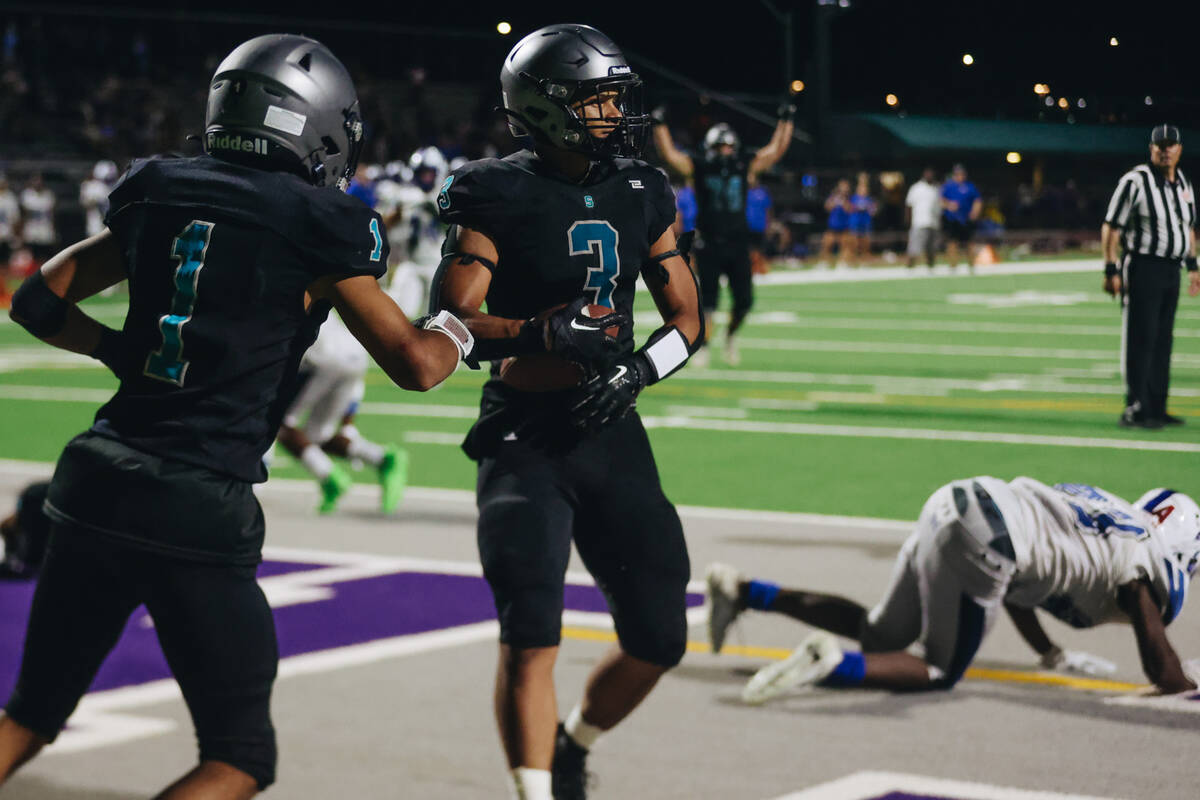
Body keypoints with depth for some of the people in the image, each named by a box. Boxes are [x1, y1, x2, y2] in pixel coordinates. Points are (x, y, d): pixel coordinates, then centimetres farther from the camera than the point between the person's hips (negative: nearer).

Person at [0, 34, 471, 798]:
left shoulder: (157, 194, 10)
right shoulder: (317, 226, -4)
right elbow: (415, 364, 1)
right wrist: (457, 329, 21)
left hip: (96, 481, 5)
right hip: (200, 509, -5)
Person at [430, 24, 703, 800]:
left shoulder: (642, 195, 6)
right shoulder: (499, 198, -9)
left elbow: (688, 316, 10)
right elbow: (451, 321, -14)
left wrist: (639, 369, -10)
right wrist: (542, 333, -30)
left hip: (611, 431, 5)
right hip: (525, 435, -5)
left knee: (658, 640, 8)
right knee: (531, 633, -14)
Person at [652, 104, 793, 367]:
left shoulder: (745, 166, 7)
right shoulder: (699, 168, -1)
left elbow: (776, 149, 10)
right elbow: (669, 153, -7)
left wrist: (786, 121, 8)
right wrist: (659, 125, -12)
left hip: (738, 244, 3)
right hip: (710, 244, -3)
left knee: (744, 300, 1)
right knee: (707, 301, -2)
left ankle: (731, 335, 28)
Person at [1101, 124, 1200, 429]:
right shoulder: (1135, 181, -11)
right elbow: (1111, 227, -12)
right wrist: (1111, 270, -16)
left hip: (1171, 270, 7)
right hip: (1142, 267, -7)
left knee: (1163, 341, 11)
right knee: (1140, 340, -8)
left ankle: (1156, 408, 18)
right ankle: (1135, 411, -6)